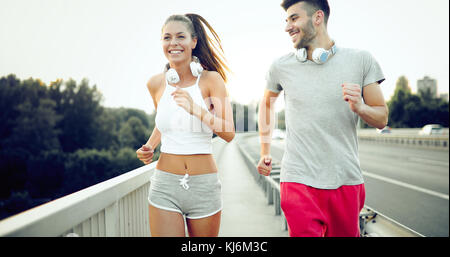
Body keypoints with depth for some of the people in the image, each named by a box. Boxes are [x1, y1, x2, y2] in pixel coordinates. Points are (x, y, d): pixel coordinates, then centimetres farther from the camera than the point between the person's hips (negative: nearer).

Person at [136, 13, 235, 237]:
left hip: (204, 185, -1)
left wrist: (195, 109, -25)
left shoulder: (211, 79, -5)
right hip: (165, 185, 2)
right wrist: (150, 147, 5)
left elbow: (229, 133, -11)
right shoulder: (156, 84, 3)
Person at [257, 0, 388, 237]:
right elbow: (267, 103, 21)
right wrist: (265, 152, 17)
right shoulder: (281, 66, 2)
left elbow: (382, 118, 4)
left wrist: (360, 108, -18)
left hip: (346, 180, 1)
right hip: (299, 181, -1)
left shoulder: (361, 60, 0)